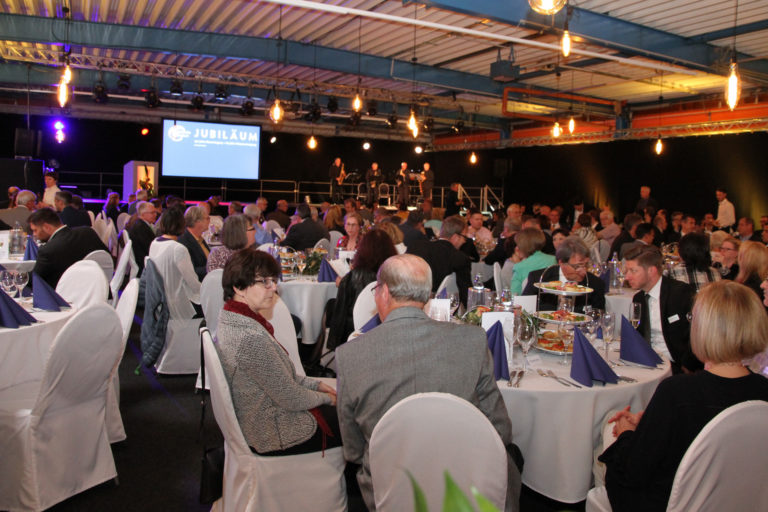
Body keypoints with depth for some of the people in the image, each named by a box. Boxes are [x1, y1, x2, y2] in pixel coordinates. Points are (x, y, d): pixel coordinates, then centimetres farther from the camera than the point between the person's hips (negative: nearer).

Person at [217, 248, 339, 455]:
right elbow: (292, 399, -22)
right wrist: (326, 398, -4)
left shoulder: (229, 319, -2)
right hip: (275, 436, -9)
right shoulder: (251, 338, -32)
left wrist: (315, 384, 7)